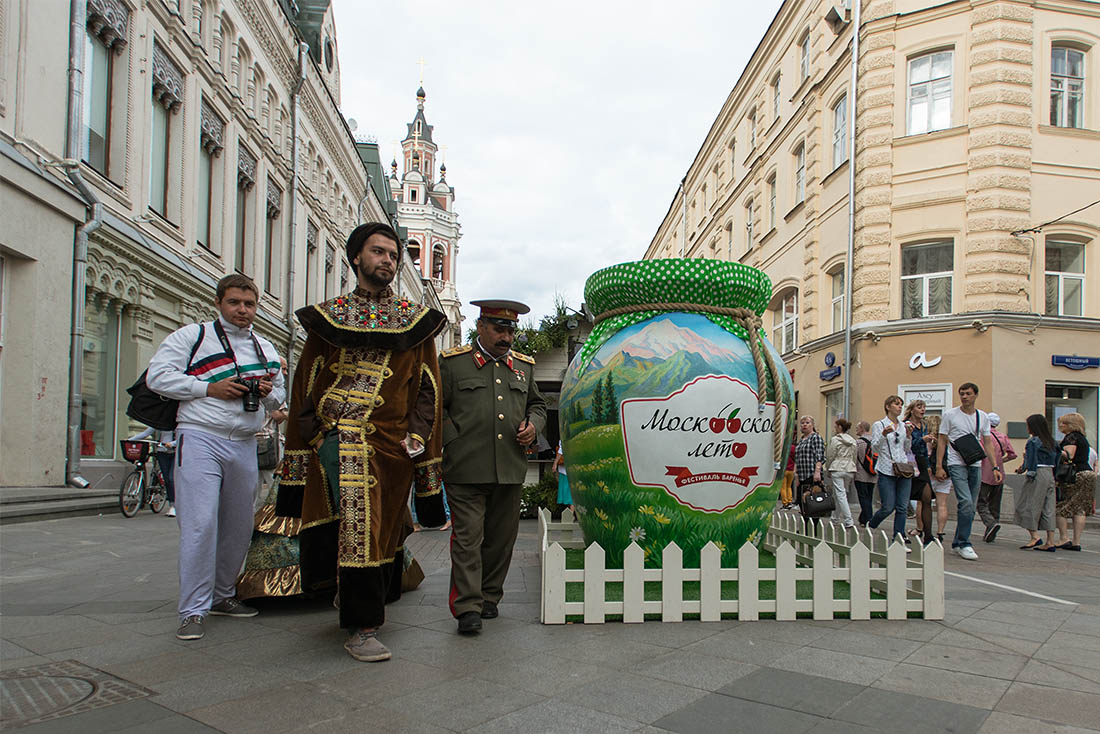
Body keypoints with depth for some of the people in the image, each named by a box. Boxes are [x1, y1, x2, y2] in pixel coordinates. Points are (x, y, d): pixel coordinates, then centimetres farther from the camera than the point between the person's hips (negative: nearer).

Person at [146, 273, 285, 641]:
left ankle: (222, 595, 28)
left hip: (244, 445, 6)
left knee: (239, 526, 11)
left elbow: (280, 395, 26)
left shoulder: (266, 348, 19)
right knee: (200, 524, -12)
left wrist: (269, 393, 2)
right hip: (200, 439, -5)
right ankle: (193, 610, -3)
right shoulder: (192, 336, 3)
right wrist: (208, 388, -13)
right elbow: (158, 376, -5)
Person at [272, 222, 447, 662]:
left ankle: (359, 612, 25)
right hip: (334, 441, 0)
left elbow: (427, 390, 9)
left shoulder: (414, 321, 12)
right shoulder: (328, 316, 12)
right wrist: (301, 446, 7)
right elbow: (305, 387, 12)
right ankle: (362, 627, 3)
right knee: (361, 528, -8)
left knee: (382, 528, 3)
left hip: (390, 444, 1)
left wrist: (418, 438, -3)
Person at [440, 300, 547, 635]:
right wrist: (453, 440, -8)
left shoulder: (523, 366, 16)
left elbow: (537, 404, 26)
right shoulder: (452, 362, 2)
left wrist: (533, 425, 5)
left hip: (511, 470, 4)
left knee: (501, 538, 10)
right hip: (466, 470, -4)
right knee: (467, 537, -4)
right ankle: (467, 608, 1)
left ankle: (489, 598, 25)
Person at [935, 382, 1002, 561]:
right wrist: (939, 466, -5)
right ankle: (964, 544, -11)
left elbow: (988, 442, 12)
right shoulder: (950, 415, -1)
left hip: (975, 465, 5)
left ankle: (958, 543, 20)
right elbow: (942, 441, 1)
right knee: (966, 503, -18)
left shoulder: (983, 417, 11)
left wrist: (995, 467, 3)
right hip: (957, 464, -5)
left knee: (969, 506, 8)